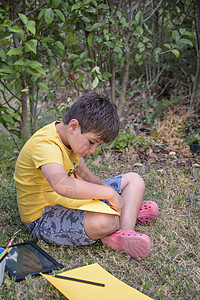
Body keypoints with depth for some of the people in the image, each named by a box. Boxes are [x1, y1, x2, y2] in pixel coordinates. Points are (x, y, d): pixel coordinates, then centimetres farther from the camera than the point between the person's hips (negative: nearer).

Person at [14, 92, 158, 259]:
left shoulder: (70, 136, 2)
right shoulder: (45, 144, -29)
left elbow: (83, 175, 11)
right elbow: (62, 186, -47)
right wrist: (110, 193, -37)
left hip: (71, 202, 10)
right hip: (43, 217, -10)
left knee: (133, 180, 8)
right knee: (104, 221, -39)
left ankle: (125, 233, -13)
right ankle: (129, 212, -4)